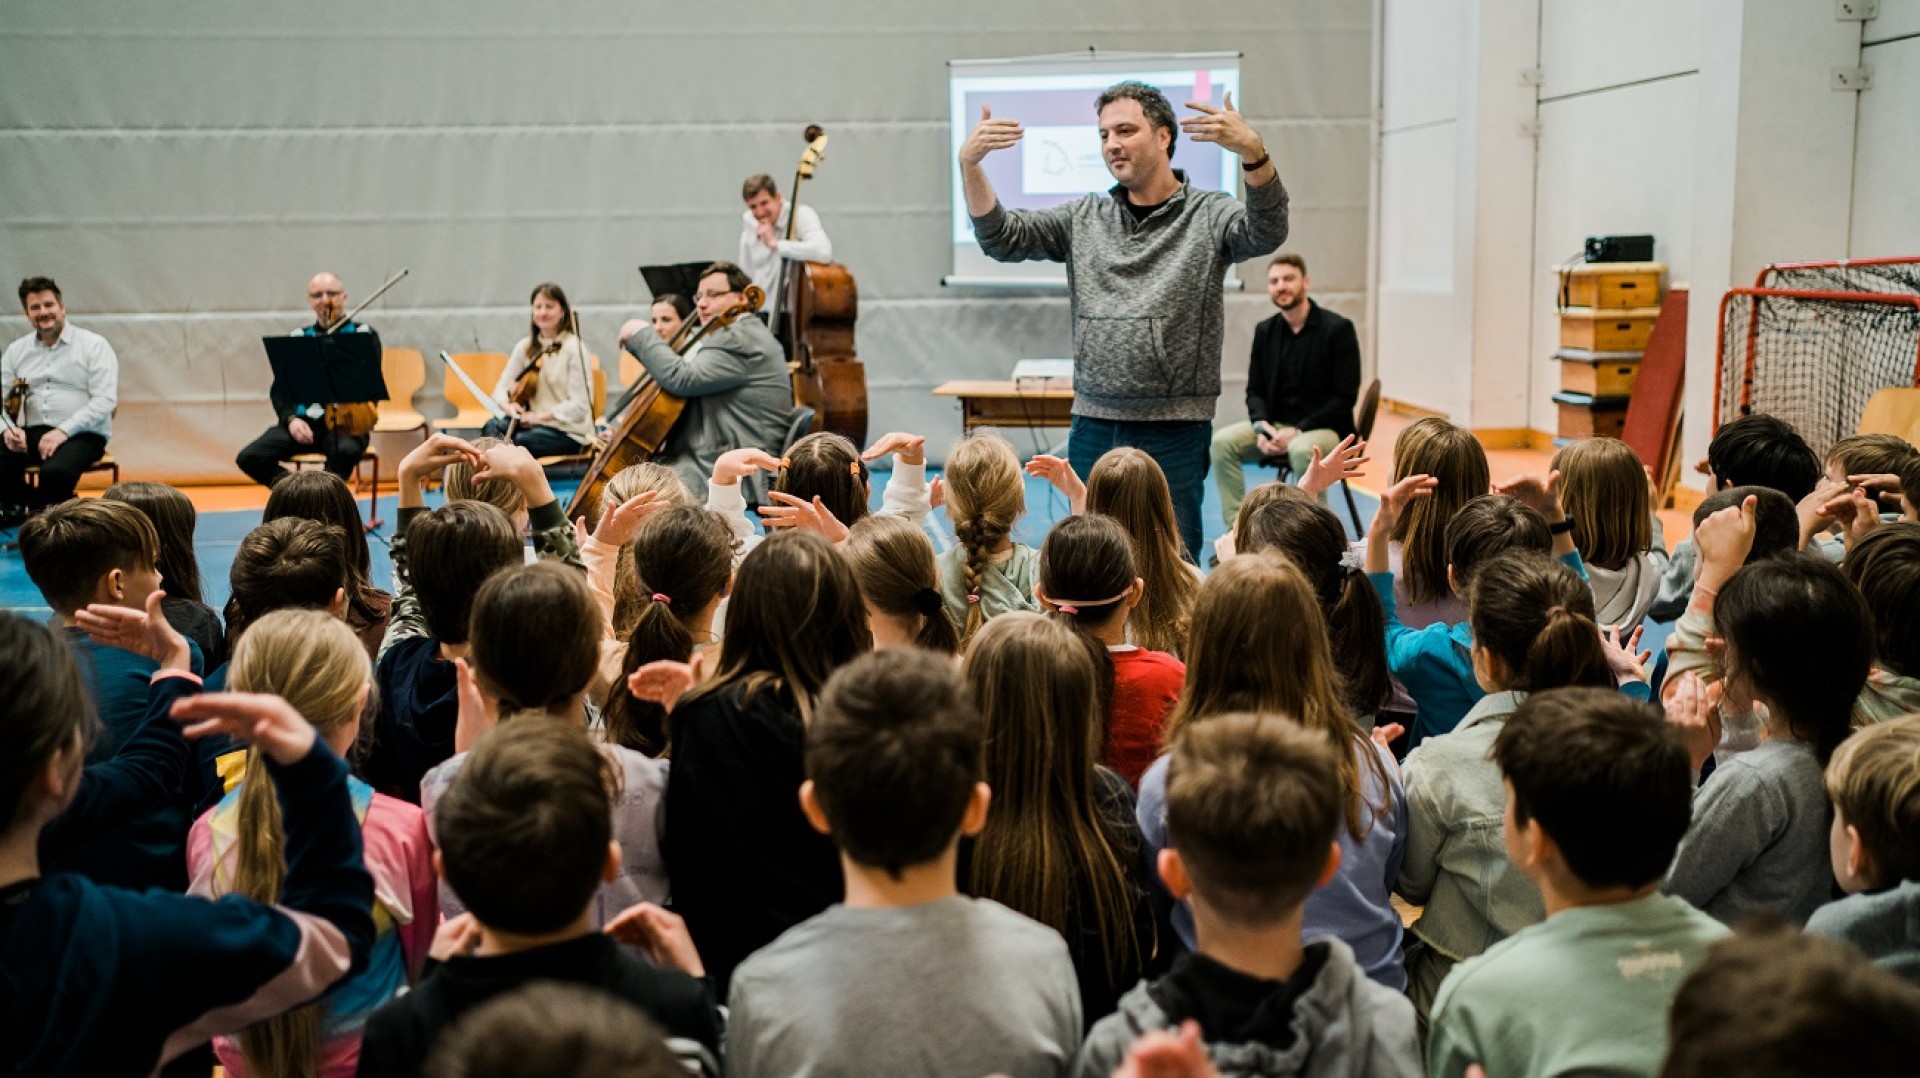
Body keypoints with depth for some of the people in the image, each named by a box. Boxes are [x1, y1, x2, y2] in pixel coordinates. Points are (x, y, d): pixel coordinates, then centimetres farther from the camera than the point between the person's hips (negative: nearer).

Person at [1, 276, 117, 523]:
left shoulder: (94, 345, 0)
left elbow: (105, 400, -9)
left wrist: (63, 431, -18)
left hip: (83, 435, -4)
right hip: (32, 433, 4)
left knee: (55, 472, -37)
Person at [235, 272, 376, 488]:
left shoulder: (363, 334, 8)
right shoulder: (296, 338, 16)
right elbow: (278, 388, 12)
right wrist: (290, 418, -7)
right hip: (302, 421, 4)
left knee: (346, 450, -39)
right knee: (249, 458, -19)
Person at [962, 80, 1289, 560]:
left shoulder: (1209, 215, 0)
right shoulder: (1083, 218, 11)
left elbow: (1266, 232, -20)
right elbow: (1002, 237, 6)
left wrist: (1253, 151, -37)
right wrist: (969, 164, -10)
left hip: (1174, 433, -4)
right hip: (1093, 428, 4)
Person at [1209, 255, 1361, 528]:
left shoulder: (1338, 329, -8)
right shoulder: (1265, 331, 8)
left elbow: (1345, 397, -12)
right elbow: (1255, 390, 11)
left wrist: (1299, 430, -20)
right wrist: (1261, 426, -12)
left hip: (1324, 428, -5)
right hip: (1276, 425, 5)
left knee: (1302, 450, -38)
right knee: (1222, 441, -19)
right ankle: (1236, 528, -16)